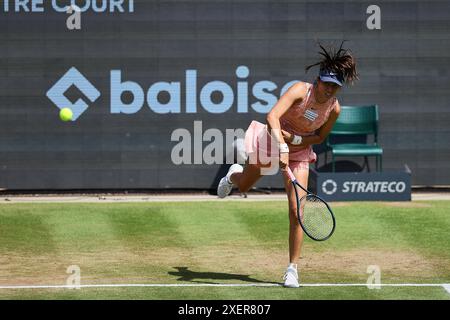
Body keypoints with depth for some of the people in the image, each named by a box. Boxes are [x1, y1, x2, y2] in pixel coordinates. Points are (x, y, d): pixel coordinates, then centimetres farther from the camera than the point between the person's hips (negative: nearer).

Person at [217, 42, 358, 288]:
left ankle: (292, 269, -1)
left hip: (299, 152, 2)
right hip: (272, 140, -1)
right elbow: (272, 116, -42)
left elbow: (319, 137, -1)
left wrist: (295, 139, -20)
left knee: (296, 212, -11)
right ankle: (233, 174, 66)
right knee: (243, 186, 24)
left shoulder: (334, 109, -18)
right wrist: (282, 147, -54)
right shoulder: (300, 90, -30)